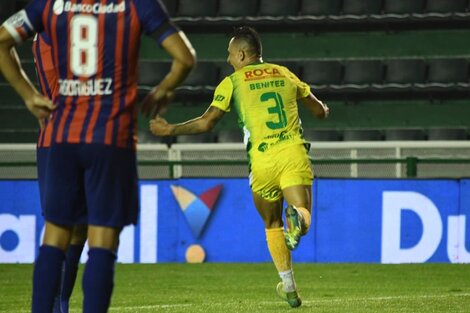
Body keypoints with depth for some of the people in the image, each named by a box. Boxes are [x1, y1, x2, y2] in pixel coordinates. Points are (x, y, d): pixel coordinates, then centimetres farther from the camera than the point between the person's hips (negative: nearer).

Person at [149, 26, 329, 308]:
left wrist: (170, 130, 12)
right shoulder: (285, 74, 16)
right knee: (302, 217, -6)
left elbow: (206, 123, -1)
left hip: (263, 159, -1)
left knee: (273, 225, 15)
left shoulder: (233, 82, 5)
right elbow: (319, 110, 23)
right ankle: (297, 219, -43)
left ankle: (289, 286, 13)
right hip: (294, 152, 1)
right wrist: (324, 109, 48)